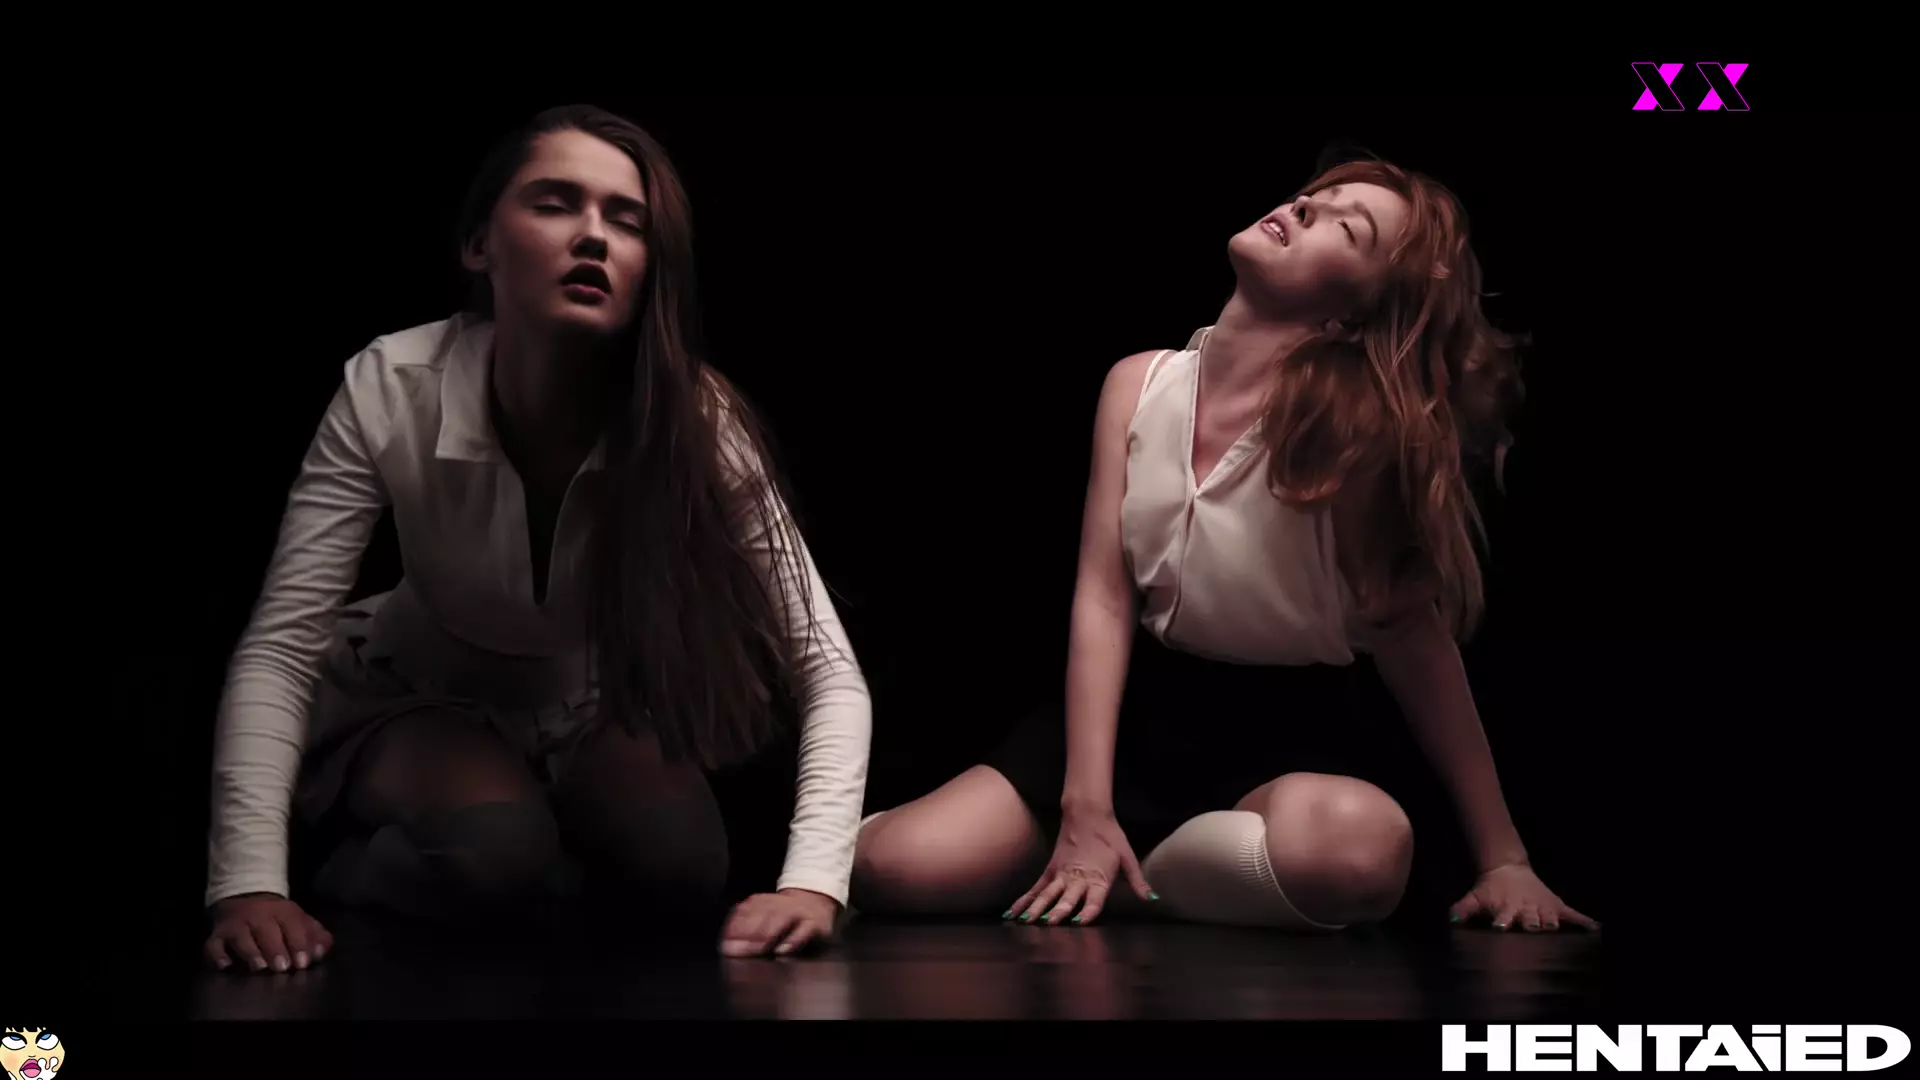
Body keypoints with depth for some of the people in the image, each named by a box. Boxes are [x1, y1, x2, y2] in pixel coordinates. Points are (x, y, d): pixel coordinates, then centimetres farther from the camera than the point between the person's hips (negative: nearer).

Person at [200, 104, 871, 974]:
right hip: (416, 701, -2)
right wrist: (249, 883, -41)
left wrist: (813, 877, -43)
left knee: (679, 863, -26)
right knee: (495, 854, -32)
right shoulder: (392, 392, -29)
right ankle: (361, 876, 1)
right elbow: (280, 646, -29)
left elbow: (828, 669, -28)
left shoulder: (693, 420, -28)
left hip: (592, 710, 2)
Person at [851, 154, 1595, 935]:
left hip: (1296, 733, -2)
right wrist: (1085, 808, -18)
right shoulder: (1140, 385, -4)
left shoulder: (1361, 427, -17)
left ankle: (1124, 886, -10)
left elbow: (1418, 640, -12)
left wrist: (1502, 857, -12)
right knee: (890, 866, -17)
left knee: (1357, 848, -41)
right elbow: (1103, 600, -8)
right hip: (1148, 709, 3)